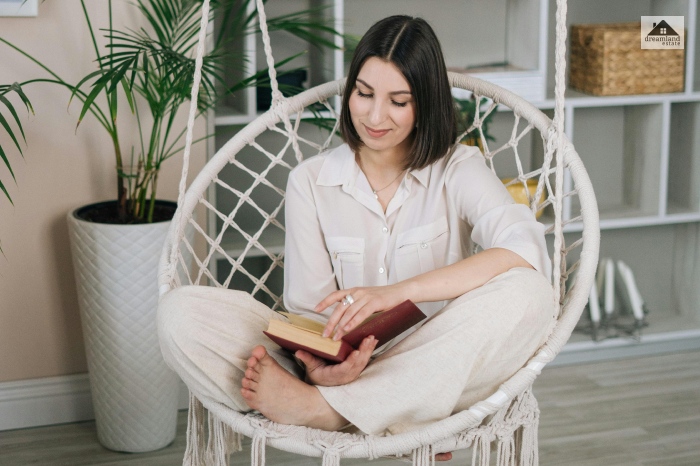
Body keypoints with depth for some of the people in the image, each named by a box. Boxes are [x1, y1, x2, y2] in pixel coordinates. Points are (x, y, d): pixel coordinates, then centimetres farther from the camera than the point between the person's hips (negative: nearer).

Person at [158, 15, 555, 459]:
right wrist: (318, 367, -23)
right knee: (182, 310, -19)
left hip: (437, 377, -1)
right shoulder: (311, 180, 7)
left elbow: (525, 249, -19)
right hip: (338, 363, 1)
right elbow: (308, 308, 1)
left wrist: (397, 291, -29)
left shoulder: (458, 168, 1)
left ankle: (322, 409, -28)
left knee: (526, 294, -32)